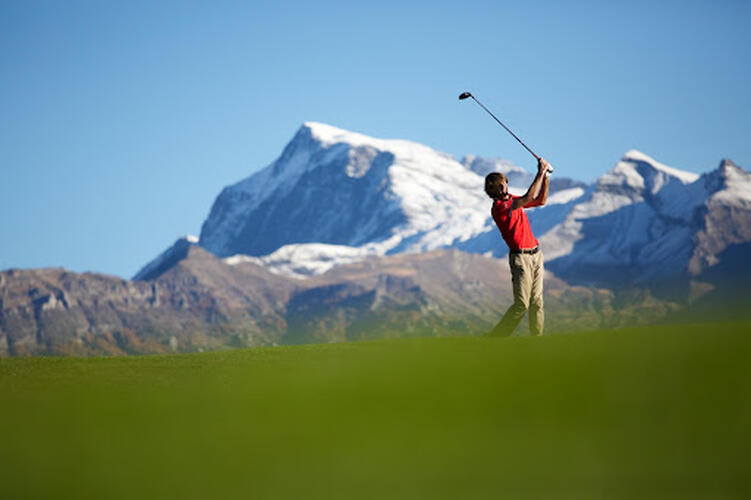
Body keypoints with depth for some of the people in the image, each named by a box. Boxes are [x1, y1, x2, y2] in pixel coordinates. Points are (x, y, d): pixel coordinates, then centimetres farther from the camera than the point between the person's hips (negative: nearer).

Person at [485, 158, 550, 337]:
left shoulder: (513, 200, 13)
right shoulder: (498, 207, -16)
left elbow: (540, 201, 20)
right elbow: (529, 197, -25)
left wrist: (546, 178, 6)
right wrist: (541, 172, -20)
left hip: (535, 254, 8)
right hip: (520, 257, -8)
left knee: (537, 302, 5)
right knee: (522, 304, -10)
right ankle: (495, 337, -2)